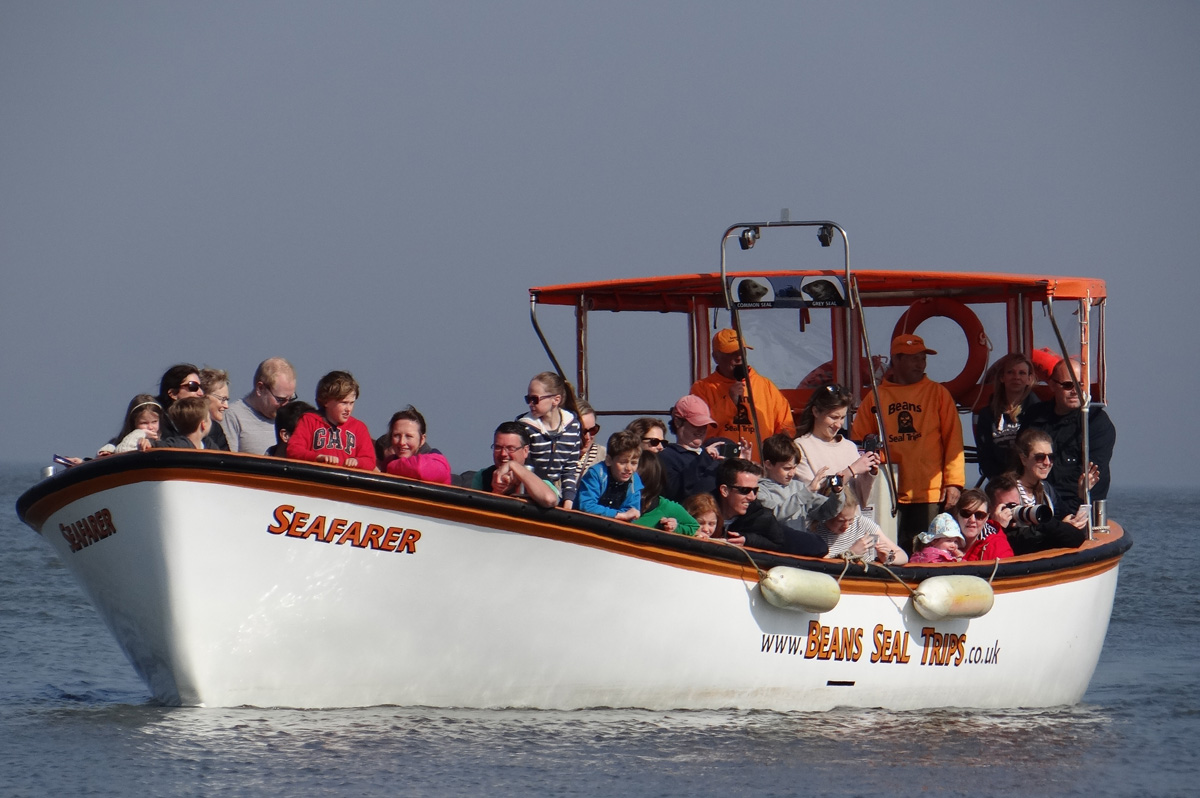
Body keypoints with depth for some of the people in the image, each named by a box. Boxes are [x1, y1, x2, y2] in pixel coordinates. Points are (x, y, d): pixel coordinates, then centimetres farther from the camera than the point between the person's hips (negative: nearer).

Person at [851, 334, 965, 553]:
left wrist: (953, 482, -3)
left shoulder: (938, 393, 8)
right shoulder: (876, 396, 10)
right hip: (888, 493, 1)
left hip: (929, 493, -1)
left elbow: (953, 439, 4)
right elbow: (857, 439, 11)